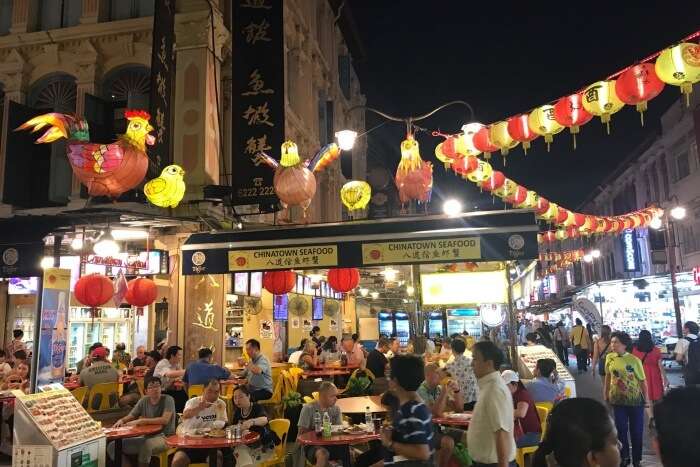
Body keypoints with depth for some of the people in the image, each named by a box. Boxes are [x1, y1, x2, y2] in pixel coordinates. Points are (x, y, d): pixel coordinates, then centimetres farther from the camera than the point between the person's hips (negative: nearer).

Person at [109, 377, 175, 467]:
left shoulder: (168, 399, -9)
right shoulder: (144, 401, 7)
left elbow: (165, 420, -22)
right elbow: (130, 416, 13)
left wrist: (140, 421, -22)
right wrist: (121, 420, -12)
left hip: (165, 437, -6)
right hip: (146, 436, 6)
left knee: (146, 444, -39)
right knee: (113, 446, -4)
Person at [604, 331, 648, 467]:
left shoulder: (634, 360, -16)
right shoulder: (609, 358, -5)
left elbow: (642, 380, -8)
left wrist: (646, 399, -4)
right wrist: (606, 393, 12)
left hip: (635, 400, -3)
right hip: (617, 399, 3)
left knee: (636, 431, 10)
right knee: (621, 429, 10)